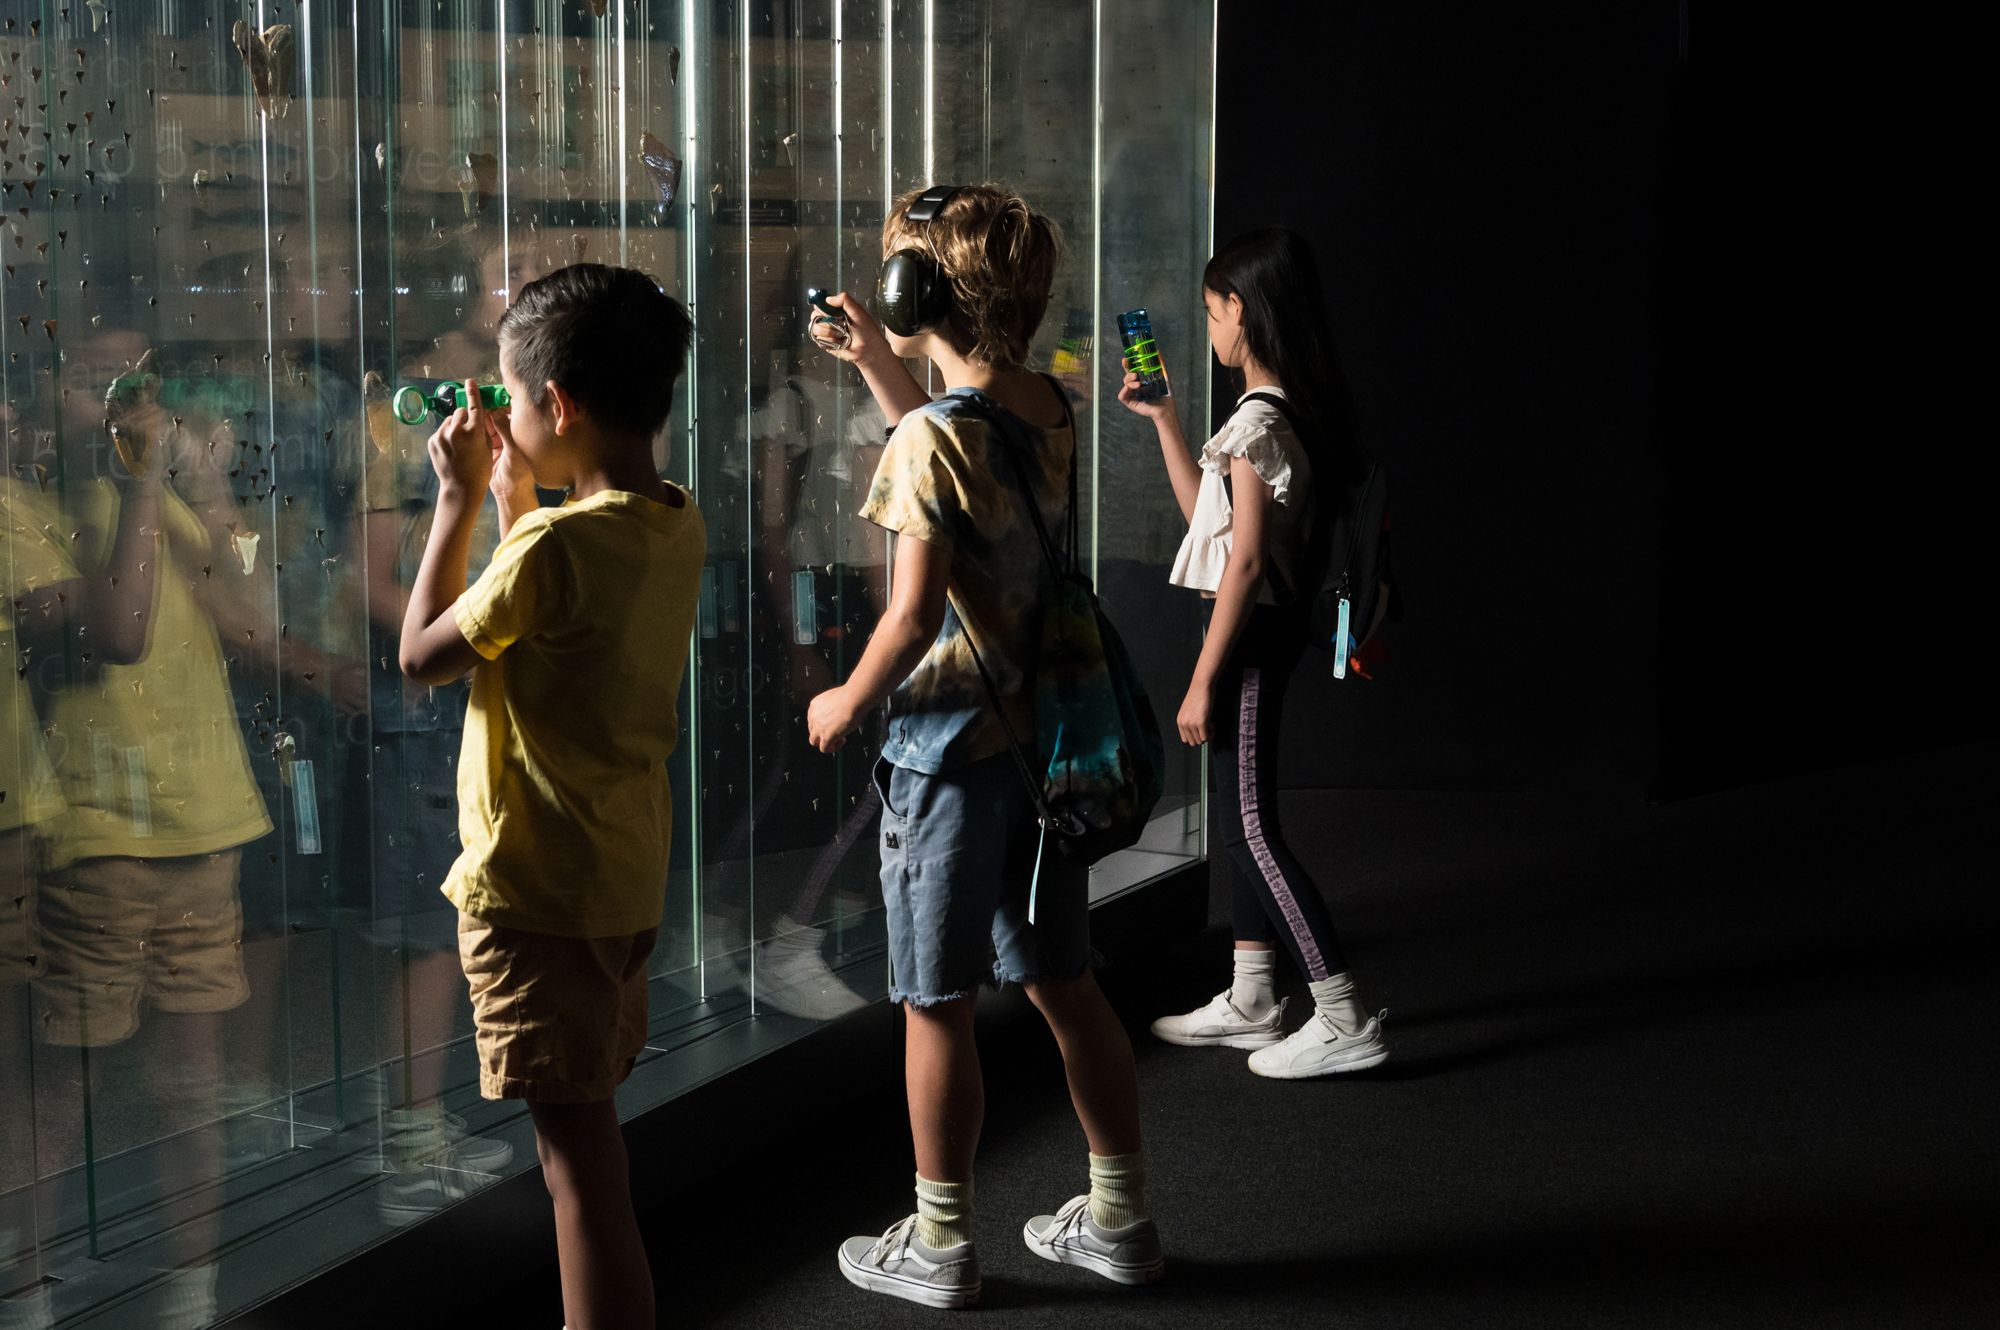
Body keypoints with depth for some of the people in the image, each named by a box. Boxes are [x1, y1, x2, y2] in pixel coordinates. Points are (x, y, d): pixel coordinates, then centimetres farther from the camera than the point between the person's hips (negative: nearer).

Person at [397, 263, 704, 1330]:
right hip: (625, 880, 9)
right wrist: (515, 503, 12)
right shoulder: (675, 526, 3)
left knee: (577, 1151, -3)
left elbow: (422, 654, -10)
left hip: (537, 890, -9)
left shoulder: (556, 546, -22)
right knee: (587, 1130, 20)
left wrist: (458, 502, -4)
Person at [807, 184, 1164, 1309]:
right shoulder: (1050, 411, 4)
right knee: (1065, 984, 16)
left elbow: (915, 613, -23)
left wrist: (851, 701, -6)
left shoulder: (930, 436, -19)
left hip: (948, 751, -7)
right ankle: (1121, 1217, 26)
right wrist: (881, 368, 26)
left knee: (938, 1005, 5)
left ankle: (940, 1247, 16)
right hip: (1043, 737, 8)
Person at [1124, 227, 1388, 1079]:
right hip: (1265, 627, 10)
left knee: (1250, 827, -7)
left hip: (1250, 629, -10)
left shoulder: (1258, 422, -18)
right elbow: (1203, 512, 23)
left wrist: (1204, 679, -20)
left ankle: (1342, 1019, -7)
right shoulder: (1287, 414, 12)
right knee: (1241, 819, 16)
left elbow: (1245, 558, -22)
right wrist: (1162, 417, 23)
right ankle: (1251, 1001, 25)